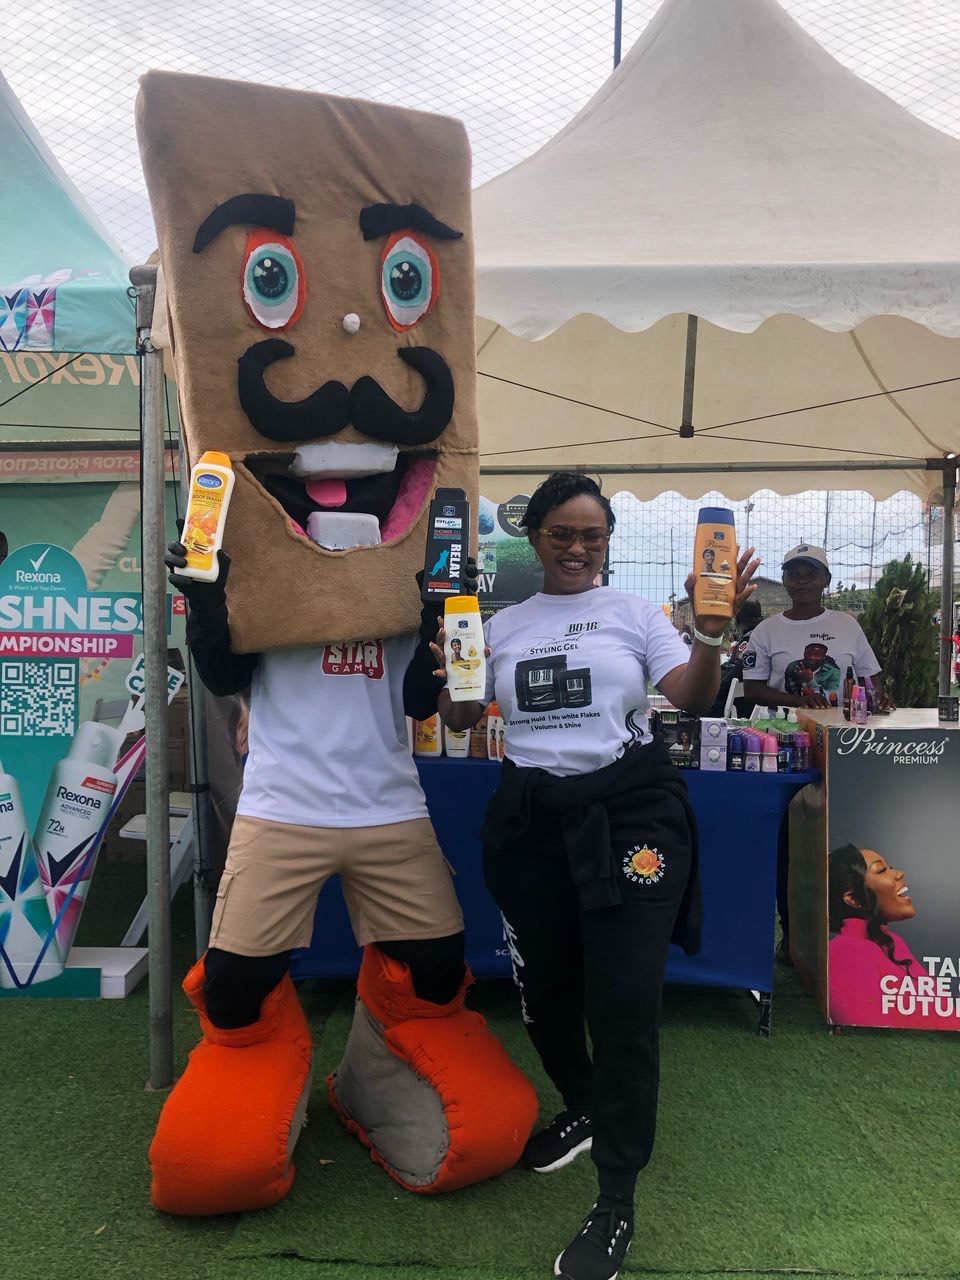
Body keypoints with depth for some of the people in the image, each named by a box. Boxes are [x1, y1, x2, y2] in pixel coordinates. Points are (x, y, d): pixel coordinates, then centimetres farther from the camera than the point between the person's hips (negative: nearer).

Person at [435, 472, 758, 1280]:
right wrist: (443, 673, -7)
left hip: (630, 809, -3)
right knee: (542, 988, 14)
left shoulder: (635, 613, 2)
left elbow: (695, 700, -7)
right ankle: (583, 1112, 45)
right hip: (531, 817, 4)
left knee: (624, 1001, -5)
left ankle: (617, 1204, 12)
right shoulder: (503, 626, 10)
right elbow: (460, 718, 12)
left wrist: (709, 634, -25)